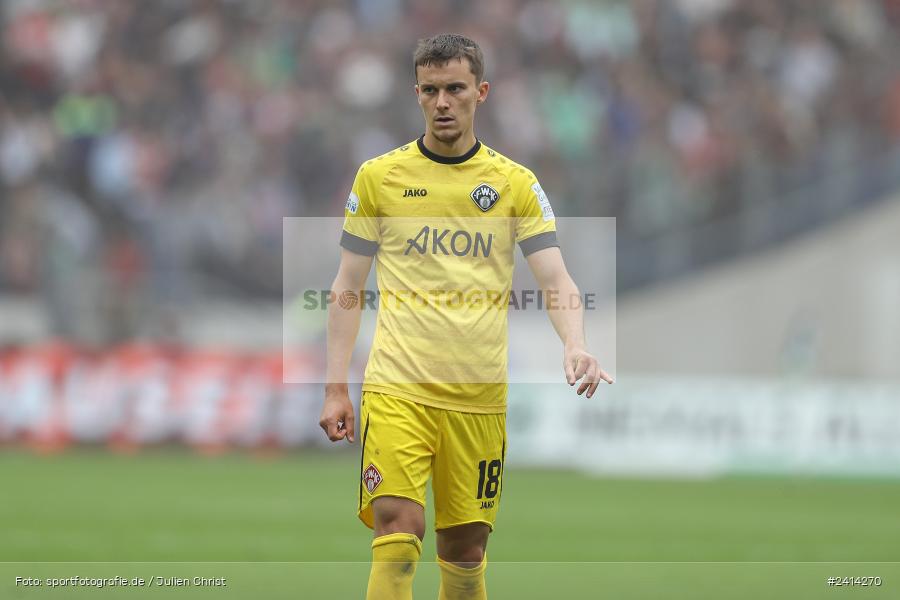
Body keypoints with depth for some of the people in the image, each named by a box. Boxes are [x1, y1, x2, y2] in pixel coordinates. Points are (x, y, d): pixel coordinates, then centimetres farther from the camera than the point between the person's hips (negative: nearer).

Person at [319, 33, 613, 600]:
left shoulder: (516, 184, 6)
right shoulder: (378, 176, 5)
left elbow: (558, 281, 1)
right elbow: (349, 287, 9)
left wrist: (575, 345, -20)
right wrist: (336, 387, 3)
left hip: (479, 396, 2)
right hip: (397, 388, -2)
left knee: (466, 547, 6)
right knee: (397, 530, -16)